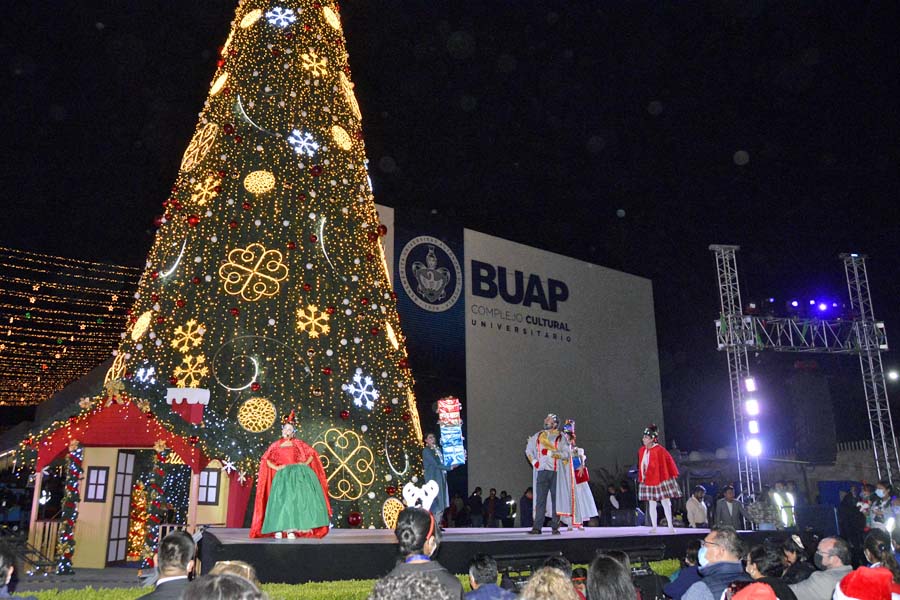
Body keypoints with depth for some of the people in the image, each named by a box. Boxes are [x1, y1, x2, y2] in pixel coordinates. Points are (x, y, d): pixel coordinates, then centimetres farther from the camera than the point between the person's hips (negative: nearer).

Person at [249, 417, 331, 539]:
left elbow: (312, 453, 14)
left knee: (299, 497, -10)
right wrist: (276, 467, -3)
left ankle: (291, 529, -8)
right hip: (283, 475, 0)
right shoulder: (276, 445, 13)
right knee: (282, 499, -9)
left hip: (298, 474, 1)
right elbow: (265, 459, 10)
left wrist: (306, 463, 0)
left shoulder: (298, 444, 13)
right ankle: (278, 529, -6)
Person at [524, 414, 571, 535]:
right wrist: (534, 461, 10)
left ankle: (555, 527, 7)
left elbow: (566, 454, -5)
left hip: (556, 472, -2)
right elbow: (528, 449, 24)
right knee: (540, 499, -1)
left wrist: (551, 453, -13)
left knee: (556, 500, 0)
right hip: (542, 471, 3)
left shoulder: (561, 437, 6)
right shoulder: (538, 436, 17)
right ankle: (537, 527, -1)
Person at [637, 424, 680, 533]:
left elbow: (669, 462, -6)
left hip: (660, 480, -6)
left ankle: (670, 526, 6)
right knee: (651, 505, 7)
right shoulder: (642, 450, 5)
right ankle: (654, 527, 12)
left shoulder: (659, 450, -14)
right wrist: (642, 477, 11)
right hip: (648, 481, 6)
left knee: (665, 503, 0)